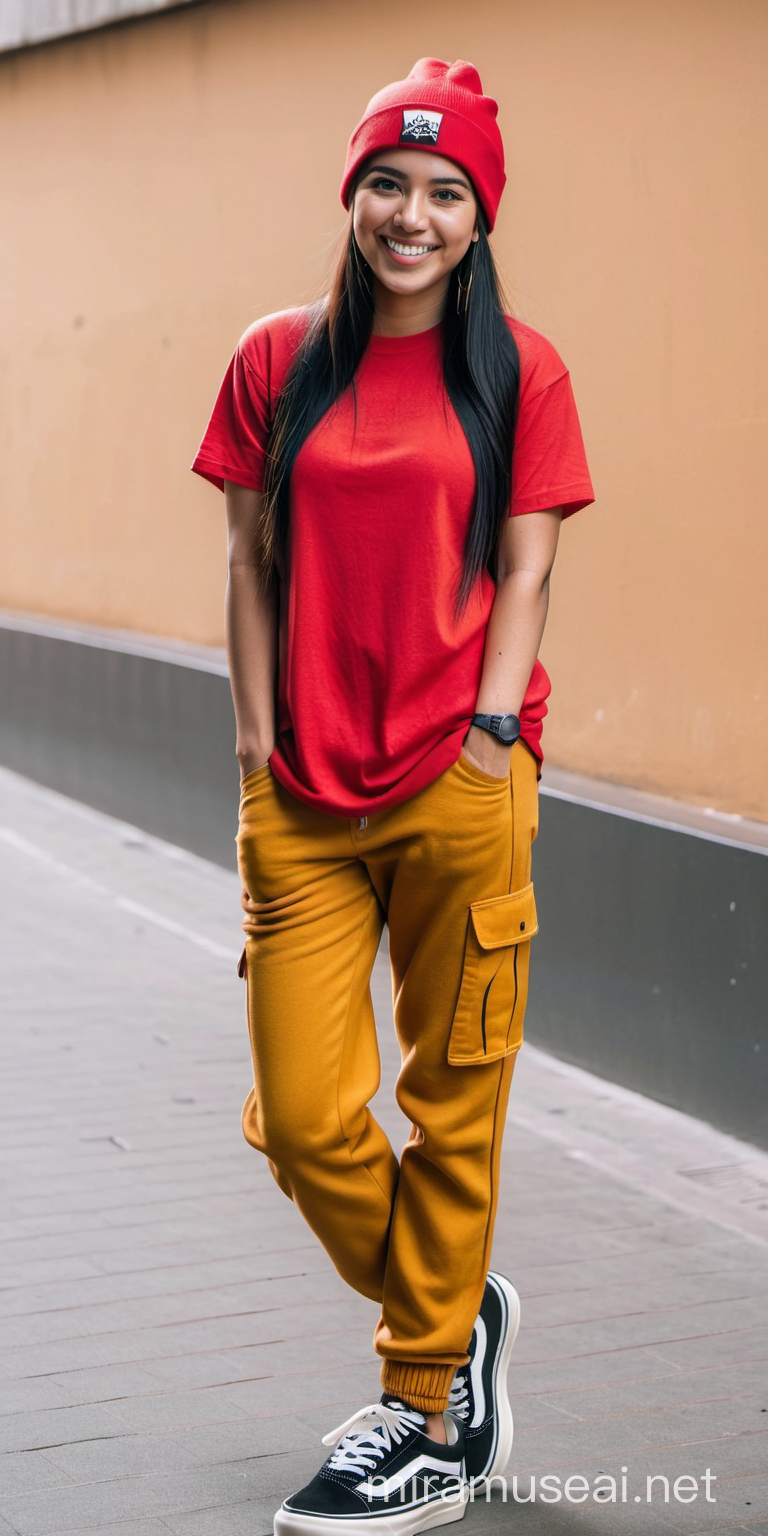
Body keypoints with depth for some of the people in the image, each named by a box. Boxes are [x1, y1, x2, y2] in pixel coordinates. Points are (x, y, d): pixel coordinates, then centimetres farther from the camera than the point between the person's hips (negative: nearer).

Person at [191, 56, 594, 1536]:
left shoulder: (519, 371, 3)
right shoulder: (276, 362, 8)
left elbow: (524, 573, 2)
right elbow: (252, 566, 9)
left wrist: (494, 734, -8)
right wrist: (258, 748, 3)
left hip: (458, 785, -2)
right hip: (304, 799, 2)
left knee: (452, 1108, 4)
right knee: (304, 1118, -1)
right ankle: (460, 1319, 27)